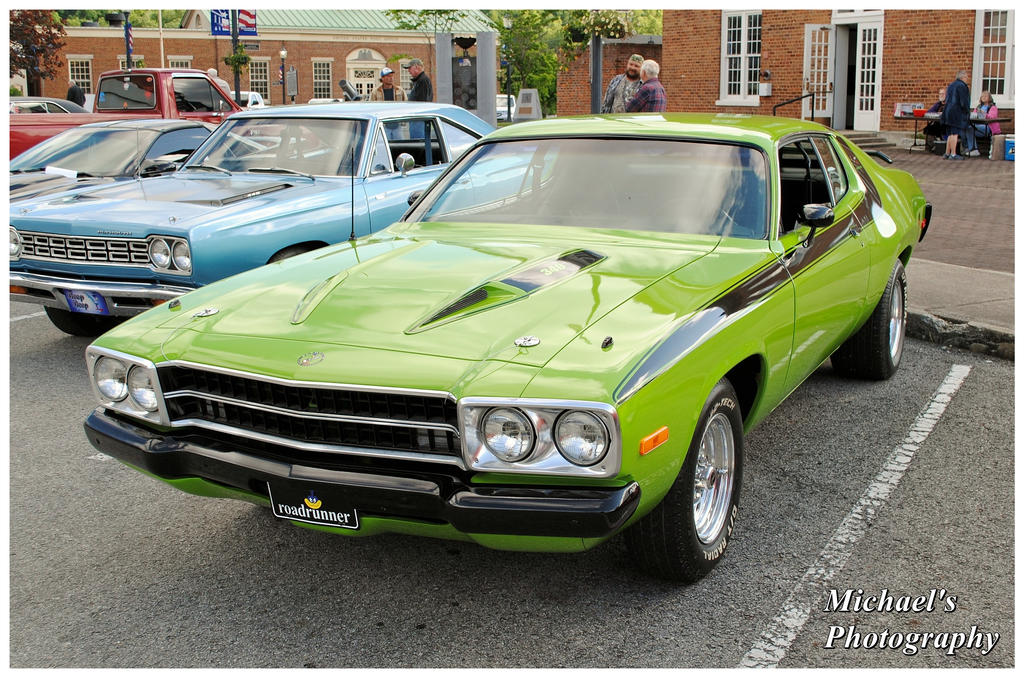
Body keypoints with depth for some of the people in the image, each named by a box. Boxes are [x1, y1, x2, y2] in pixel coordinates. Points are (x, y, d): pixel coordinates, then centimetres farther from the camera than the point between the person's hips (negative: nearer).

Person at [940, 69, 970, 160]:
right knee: (955, 133, -8)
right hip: (957, 113, -8)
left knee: (950, 134, 13)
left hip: (948, 111, 8)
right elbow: (964, 101, -15)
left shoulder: (951, 85, 16)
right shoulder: (961, 86, -11)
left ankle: (947, 153, 14)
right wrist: (967, 112, -2)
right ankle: (953, 154, -8)